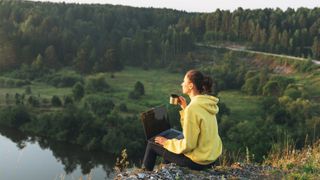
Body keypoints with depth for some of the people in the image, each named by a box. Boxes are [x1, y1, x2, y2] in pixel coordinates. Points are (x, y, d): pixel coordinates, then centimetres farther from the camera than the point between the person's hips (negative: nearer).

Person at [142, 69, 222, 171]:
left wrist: (167, 142, -9)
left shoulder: (193, 108, -25)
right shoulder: (207, 103, 1)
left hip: (198, 162, -8)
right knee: (170, 138, 30)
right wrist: (185, 108, 8)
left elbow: (188, 145, -23)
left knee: (152, 144, 7)